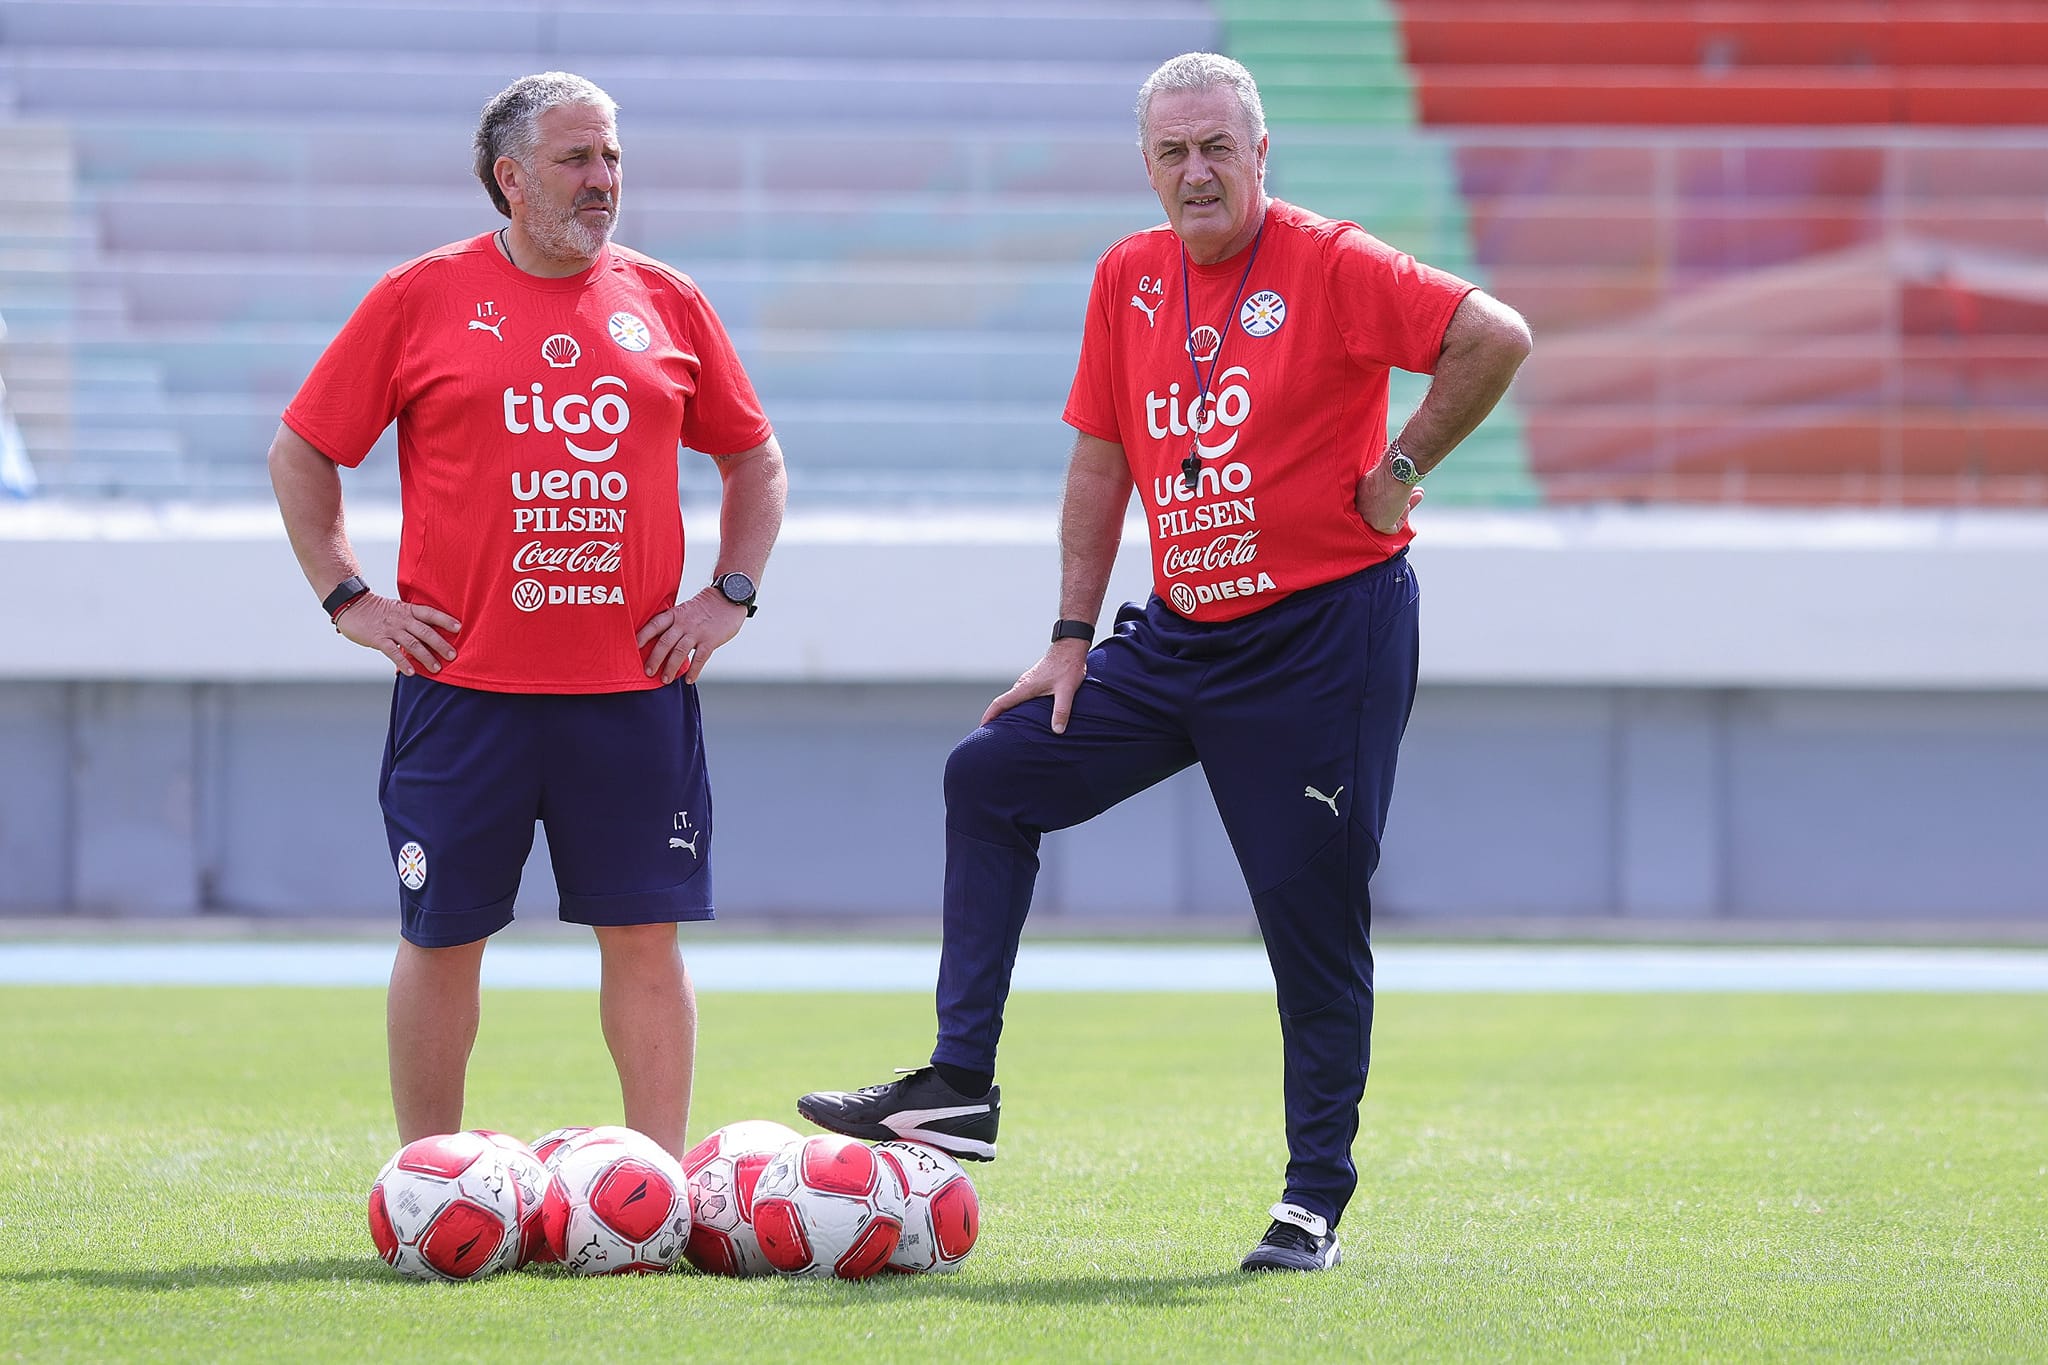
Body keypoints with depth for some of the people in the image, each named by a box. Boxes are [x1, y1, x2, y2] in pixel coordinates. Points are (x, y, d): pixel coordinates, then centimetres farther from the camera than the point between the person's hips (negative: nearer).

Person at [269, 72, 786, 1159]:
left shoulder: (666, 304, 9)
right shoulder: (421, 298, 2)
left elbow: (756, 460, 20)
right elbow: (300, 454, 7)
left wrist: (729, 598, 8)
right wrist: (347, 600, -1)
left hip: (635, 682, 2)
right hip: (462, 680, -2)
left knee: (644, 934, 1)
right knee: (443, 938, 3)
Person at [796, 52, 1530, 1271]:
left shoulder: (1330, 266, -12)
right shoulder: (1129, 280, 7)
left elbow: (1497, 337, -19)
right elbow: (1101, 462, 13)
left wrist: (1400, 471, -14)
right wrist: (1072, 639, 10)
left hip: (1327, 638, -7)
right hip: (1180, 636, 7)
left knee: (1315, 920, -3)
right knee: (990, 779, 3)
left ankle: (1316, 1203, 8)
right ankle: (961, 1091, 5)